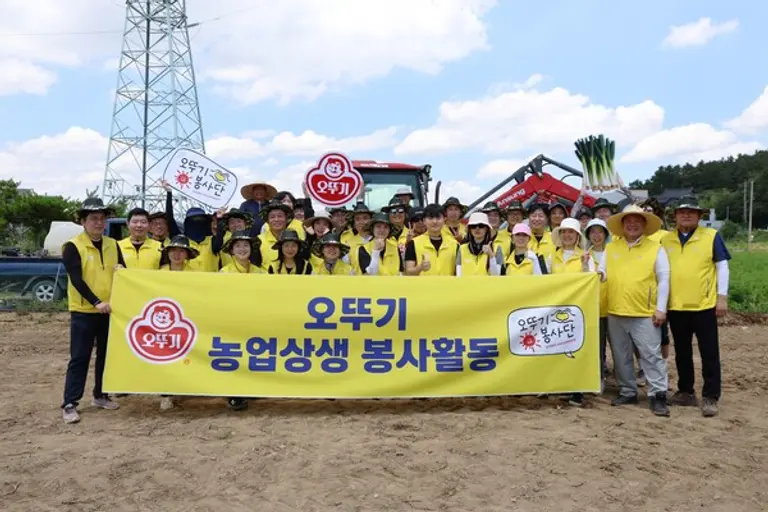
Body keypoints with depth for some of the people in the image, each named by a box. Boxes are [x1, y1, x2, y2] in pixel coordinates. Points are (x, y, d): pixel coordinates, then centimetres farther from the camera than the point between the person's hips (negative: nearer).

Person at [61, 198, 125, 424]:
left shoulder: (112, 245, 8)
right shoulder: (73, 246, -7)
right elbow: (76, 279, -16)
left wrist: (122, 270, -14)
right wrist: (96, 302, -23)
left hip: (109, 310, 5)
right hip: (83, 311, -5)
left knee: (106, 355, 12)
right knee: (79, 358, -2)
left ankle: (100, 396, 26)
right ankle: (69, 404, 4)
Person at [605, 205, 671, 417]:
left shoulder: (655, 248, 1)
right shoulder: (610, 248, 9)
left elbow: (663, 280, -1)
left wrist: (661, 309, -7)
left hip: (645, 314, -3)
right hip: (615, 313, 4)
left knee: (652, 356, -2)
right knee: (621, 357, 12)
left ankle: (658, 395, 7)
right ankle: (627, 392, 25)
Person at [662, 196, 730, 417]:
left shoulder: (711, 236, -2)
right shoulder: (665, 240, 6)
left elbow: (722, 267, -1)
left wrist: (722, 297, -7)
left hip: (704, 305, -3)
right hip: (676, 306, 3)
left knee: (709, 353, 2)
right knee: (682, 353, 13)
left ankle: (710, 397, 11)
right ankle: (685, 392, 25)